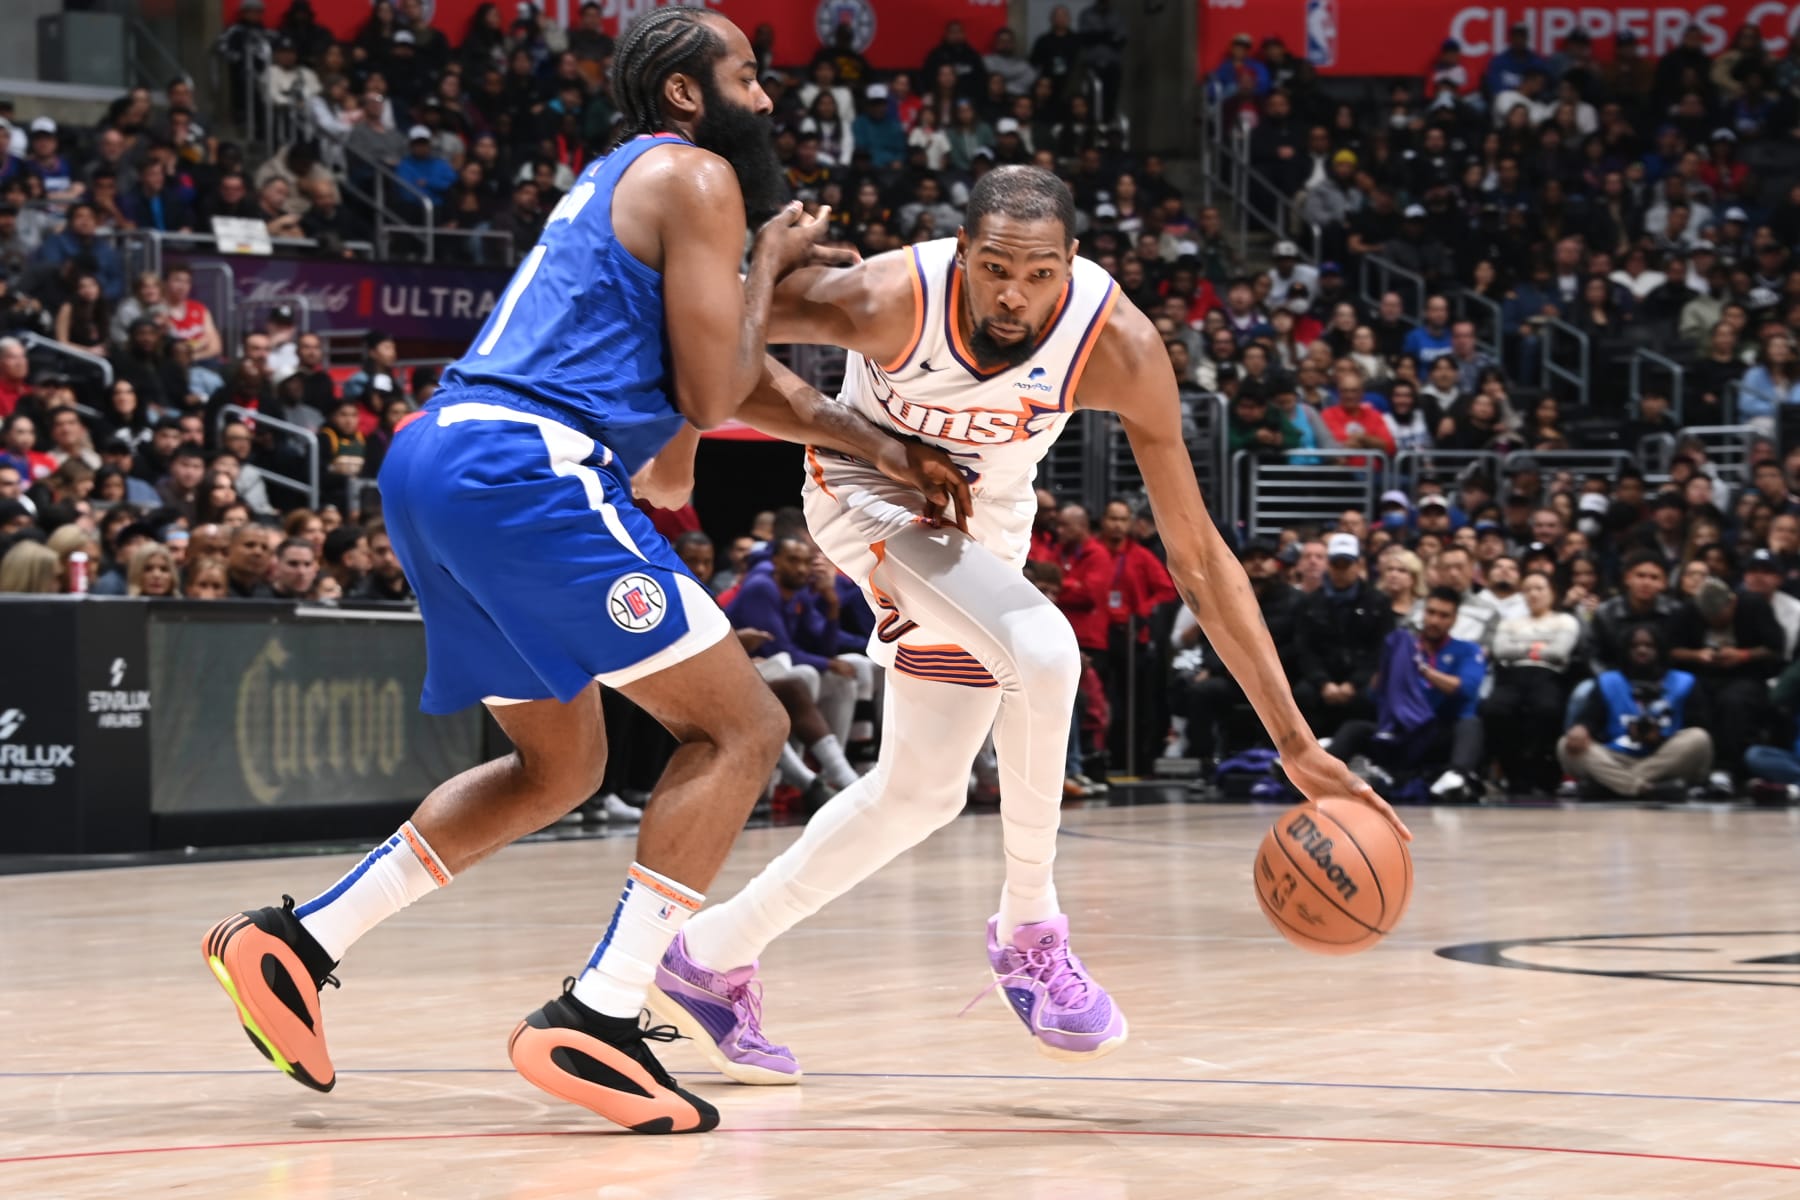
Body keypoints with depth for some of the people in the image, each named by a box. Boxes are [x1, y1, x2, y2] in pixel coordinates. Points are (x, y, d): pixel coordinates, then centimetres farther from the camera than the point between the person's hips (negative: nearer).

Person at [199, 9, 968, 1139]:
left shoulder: (622, 180, 29)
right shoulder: (697, 179, 0)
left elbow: (751, 376, 36)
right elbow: (709, 394, -5)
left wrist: (889, 451, 35)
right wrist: (768, 263, 9)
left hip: (433, 462, 10)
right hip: (527, 466, -10)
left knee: (560, 769, 23)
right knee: (742, 726, -4)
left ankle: (295, 941, 16)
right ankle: (596, 1021, -12)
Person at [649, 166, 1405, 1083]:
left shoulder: (1119, 346, -31)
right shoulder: (885, 302, -36)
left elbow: (1196, 556, -26)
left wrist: (1295, 742, -29)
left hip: (984, 517, 4)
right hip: (870, 491, -4)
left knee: (921, 792, 9)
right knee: (1042, 653, -30)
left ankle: (713, 957, 25)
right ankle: (1029, 930, -10)